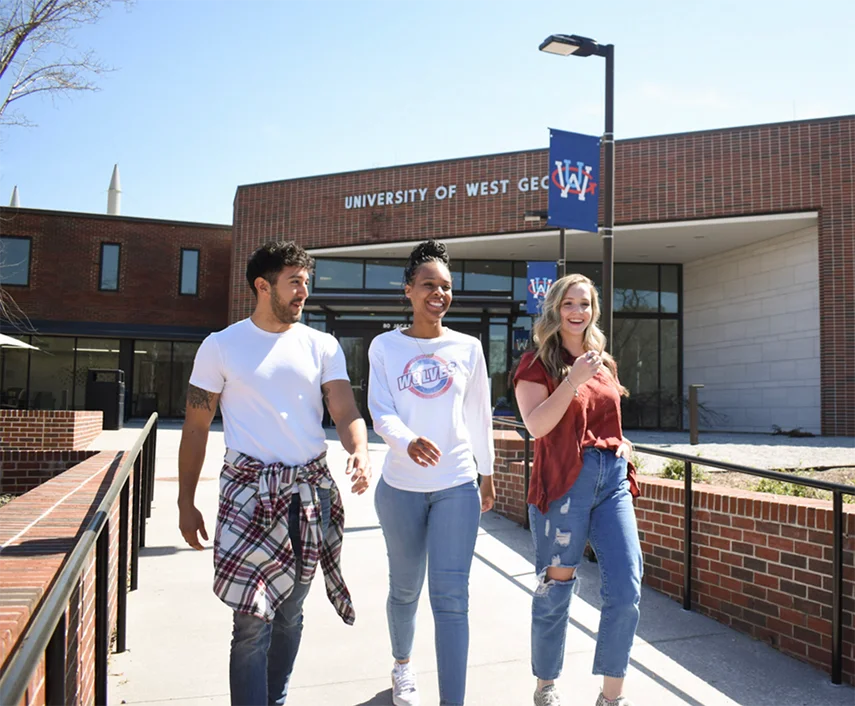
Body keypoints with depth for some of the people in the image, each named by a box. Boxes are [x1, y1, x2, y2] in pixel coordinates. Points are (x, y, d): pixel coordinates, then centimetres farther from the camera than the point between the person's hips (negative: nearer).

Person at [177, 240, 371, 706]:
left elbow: (346, 412, -3)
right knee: (252, 621, -6)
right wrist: (186, 503, 1)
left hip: (311, 491, 3)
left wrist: (359, 453, -25)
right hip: (250, 492, -3)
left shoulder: (323, 346, 5)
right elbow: (196, 428, 3)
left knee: (290, 613, 16)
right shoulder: (221, 346, 0)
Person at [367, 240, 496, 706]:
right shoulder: (385, 346, -1)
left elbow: (479, 415, 11)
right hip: (401, 487, 0)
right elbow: (380, 411, -11)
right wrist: (408, 440, -31)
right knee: (405, 588, 16)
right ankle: (403, 665, 44)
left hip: (457, 487, 0)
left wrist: (487, 473, 15)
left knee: (451, 596, -7)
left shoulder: (468, 348, 3)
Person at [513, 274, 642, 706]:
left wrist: (622, 442, 9)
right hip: (564, 482, -5)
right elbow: (536, 425, -13)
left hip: (612, 478, 5)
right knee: (556, 588, 5)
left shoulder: (604, 362, 16)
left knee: (626, 589, -2)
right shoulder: (537, 363, -1)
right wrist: (573, 380, -19)